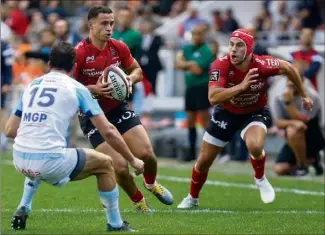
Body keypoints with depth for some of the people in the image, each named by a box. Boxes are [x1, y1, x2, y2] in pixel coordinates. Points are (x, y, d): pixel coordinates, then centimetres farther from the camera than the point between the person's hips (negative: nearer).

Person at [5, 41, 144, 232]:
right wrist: (133, 160, 13)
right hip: (51, 162, -5)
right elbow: (108, 131, 2)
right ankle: (115, 225, 21)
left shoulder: (32, 86, 17)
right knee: (105, 163, 17)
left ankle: (23, 210, 30)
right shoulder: (76, 88, 5)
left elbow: (10, 130, 18)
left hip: (20, 160, 5)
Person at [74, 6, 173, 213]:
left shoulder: (119, 48, -4)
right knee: (120, 167, -13)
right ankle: (138, 201, 18)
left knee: (147, 153, -7)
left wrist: (130, 79, -11)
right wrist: (94, 89, -30)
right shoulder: (79, 54, -19)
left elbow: (136, 70, 12)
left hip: (118, 109, 4)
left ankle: (151, 184, 29)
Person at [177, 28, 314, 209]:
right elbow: (213, 98, -39)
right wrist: (241, 86, -49)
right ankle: (192, 199, 36)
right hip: (226, 113, 1)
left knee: (255, 146, -34)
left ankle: (260, 179, -1)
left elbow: (288, 68, -6)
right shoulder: (221, 65, -28)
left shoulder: (262, 65, -27)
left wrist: (304, 96, 6)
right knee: (204, 162, 7)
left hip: (254, 113, -1)